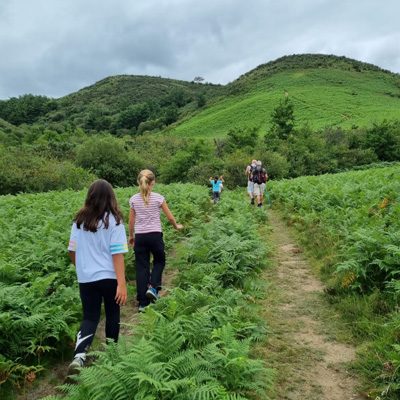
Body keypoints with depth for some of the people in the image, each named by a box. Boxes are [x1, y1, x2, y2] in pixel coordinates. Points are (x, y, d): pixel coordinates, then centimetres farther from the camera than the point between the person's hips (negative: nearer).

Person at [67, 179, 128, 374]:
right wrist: (122, 283, -17)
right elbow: (117, 254, -17)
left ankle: (79, 356, -8)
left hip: (86, 278, 3)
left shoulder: (79, 220, 1)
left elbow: (72, 251, 6)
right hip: (109, 277, -3)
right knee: (112, 315, 17)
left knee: (89, 318, 11)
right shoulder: (113, 220, -11)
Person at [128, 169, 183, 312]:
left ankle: (143, 303, 11)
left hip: (140, 236, 2)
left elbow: (131, 221, 7)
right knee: (159, 261, 23)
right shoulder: (158, 198, -4)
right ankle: (153, 287, 1)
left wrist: (131, 236, 22)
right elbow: (169, 217, 3)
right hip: (155, 235, -2)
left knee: (141, 267, 8)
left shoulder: (134, 199, 2)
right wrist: (176, 226, 23)